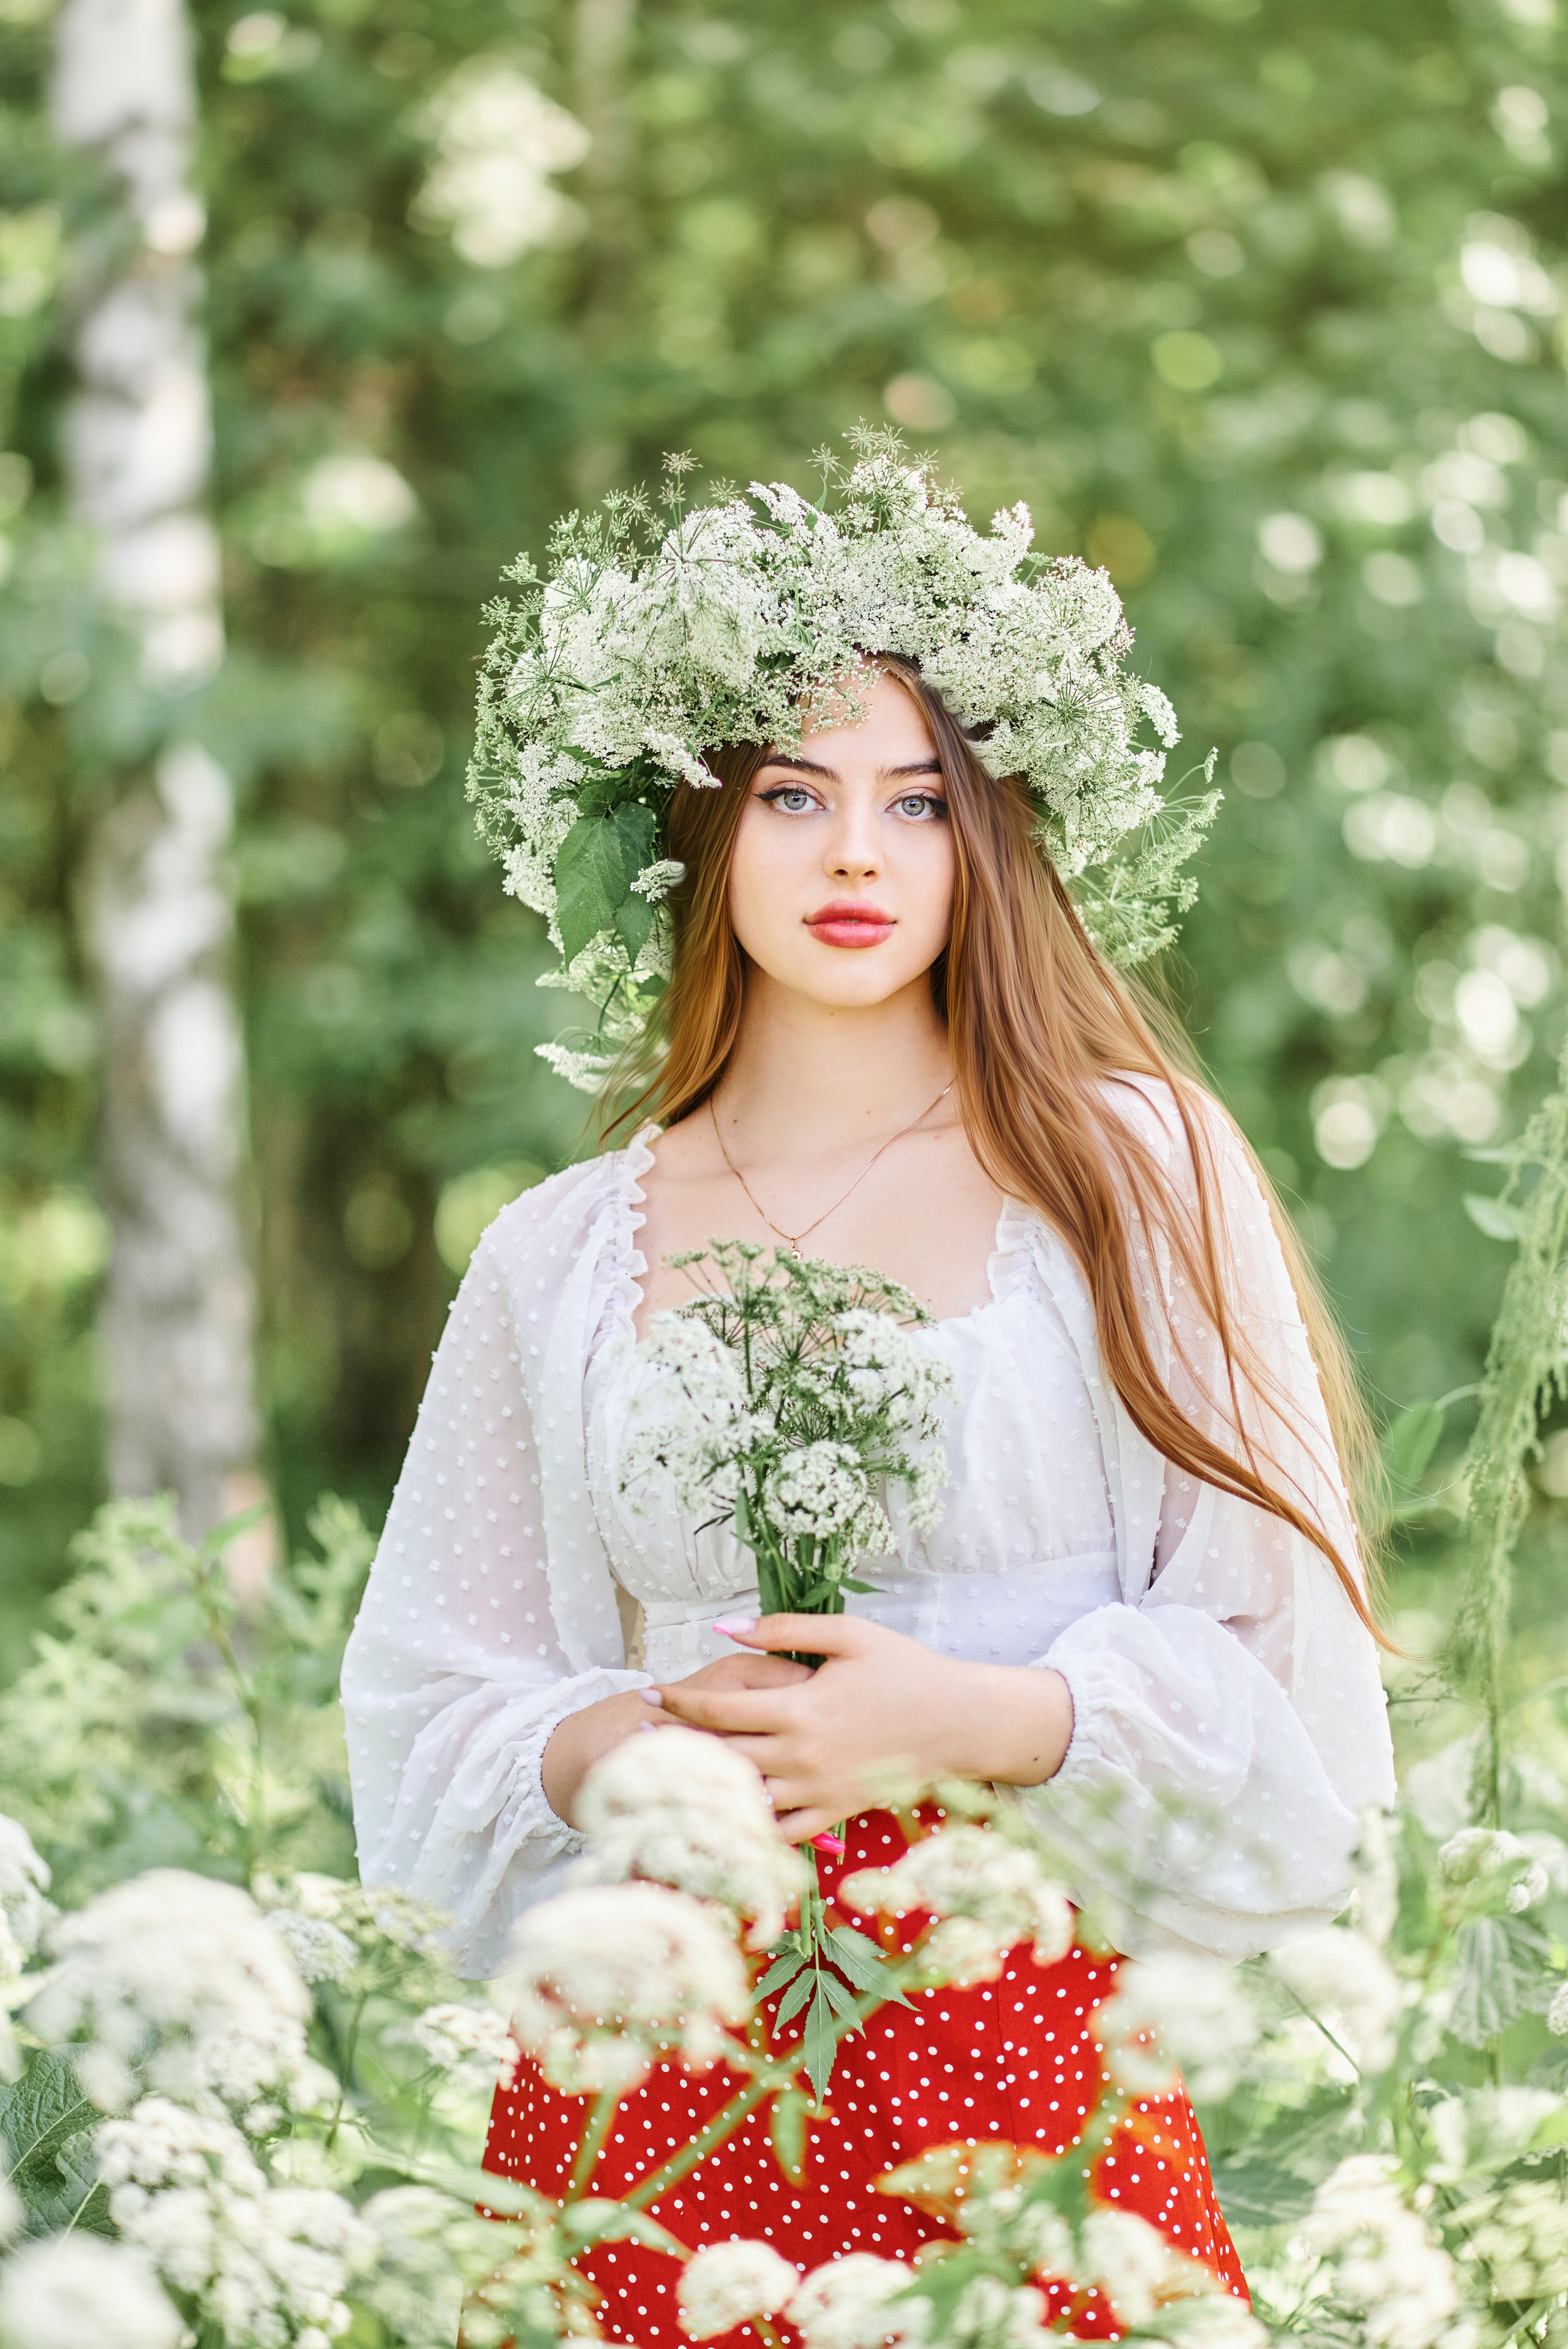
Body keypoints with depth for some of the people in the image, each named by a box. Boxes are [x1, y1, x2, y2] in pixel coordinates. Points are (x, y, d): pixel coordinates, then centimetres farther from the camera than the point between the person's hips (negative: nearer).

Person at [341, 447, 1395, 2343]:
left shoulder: (1125, 1172, 3)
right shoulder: (560, 1258, 10)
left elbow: (1279, 1670, 1)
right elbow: (432, 1721, 13)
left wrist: (968, 1718, -14)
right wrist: (620, 1742, -7)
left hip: (1028, 2049, -2)